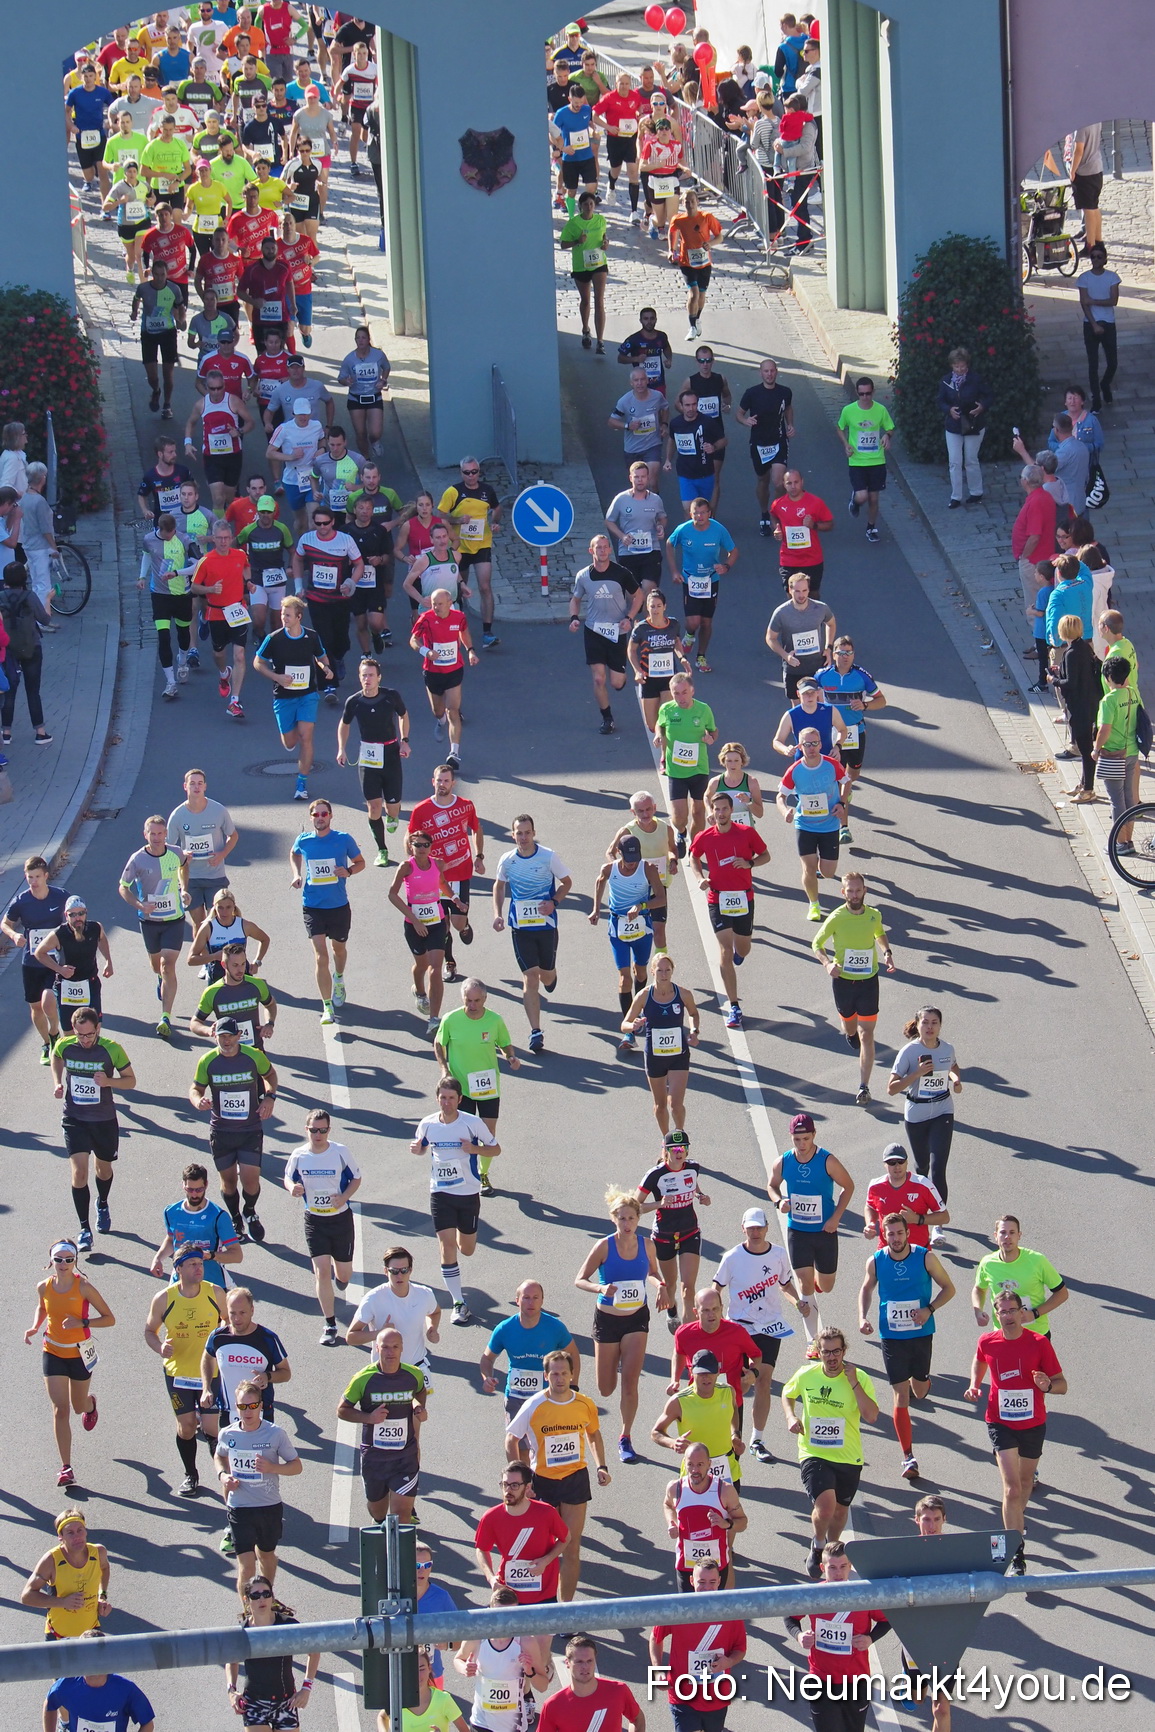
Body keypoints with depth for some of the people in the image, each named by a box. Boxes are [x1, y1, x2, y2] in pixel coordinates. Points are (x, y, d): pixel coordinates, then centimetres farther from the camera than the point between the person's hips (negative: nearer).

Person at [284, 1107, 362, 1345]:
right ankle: (330, 1326, -2)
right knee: (321, 1272, -11)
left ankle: (337, 1271, 50)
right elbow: (288, 1178, 6)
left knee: (343, 1276, 10)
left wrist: (343, 1198, -18)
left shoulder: (340, 1152, -11)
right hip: (314, 1221, 0)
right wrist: (292, 1187, -19)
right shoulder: (298, 1156, -8)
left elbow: (356, 1179, 0)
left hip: (341, 1218, 0)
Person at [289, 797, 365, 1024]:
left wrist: (348, 871, -16)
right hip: (313, 907, -1)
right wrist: (297, 874, 3)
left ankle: (339, 979, 56)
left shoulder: (343, 839, -8)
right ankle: (327, 1007, -11)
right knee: (320, 956, -12)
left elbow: (360, 862, 5)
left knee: (339, 948, 22)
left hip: (339, 906, 1)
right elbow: (294, 854, 20)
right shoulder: (303, 841, -4)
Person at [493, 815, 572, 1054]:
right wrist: (497, 914, 2)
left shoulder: (549, 857, -9)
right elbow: (499, 886, 14)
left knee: (547, 975, 11)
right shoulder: (507, 860, -4)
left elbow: (566, 882, 3)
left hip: (546, 924, 0)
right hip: (520, 927, 0)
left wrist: (554, 902, -14)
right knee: (530, 976, -7)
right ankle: (535, 1032, -6)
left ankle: (550, 976, 52)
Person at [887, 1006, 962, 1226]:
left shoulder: (947, 1049, -4)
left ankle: (938, 1225, -11)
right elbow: (892, 1088, -17)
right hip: (916, 1115, -1)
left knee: (937, 1168, -12)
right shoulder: (909, 1052, -14)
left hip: (942, 1114, 1)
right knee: (922, 1166, 16)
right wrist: (918, 1073, -28)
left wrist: (956, 1080, -1)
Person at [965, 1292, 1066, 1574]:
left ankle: (1017, 1521, 51)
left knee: (1025, 1480, 20)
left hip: (1033, 1423, 1)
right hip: (1001, 1422, -1)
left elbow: (1062, 1385, -7)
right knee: (1012, 1487, -13)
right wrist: (974, 1385, 4)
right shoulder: (987, 1343, -5)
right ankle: (1017, 1553, -15)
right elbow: (979, 1361, 21)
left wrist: (1048, 1385, -29)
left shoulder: (1039, 1343, -10)